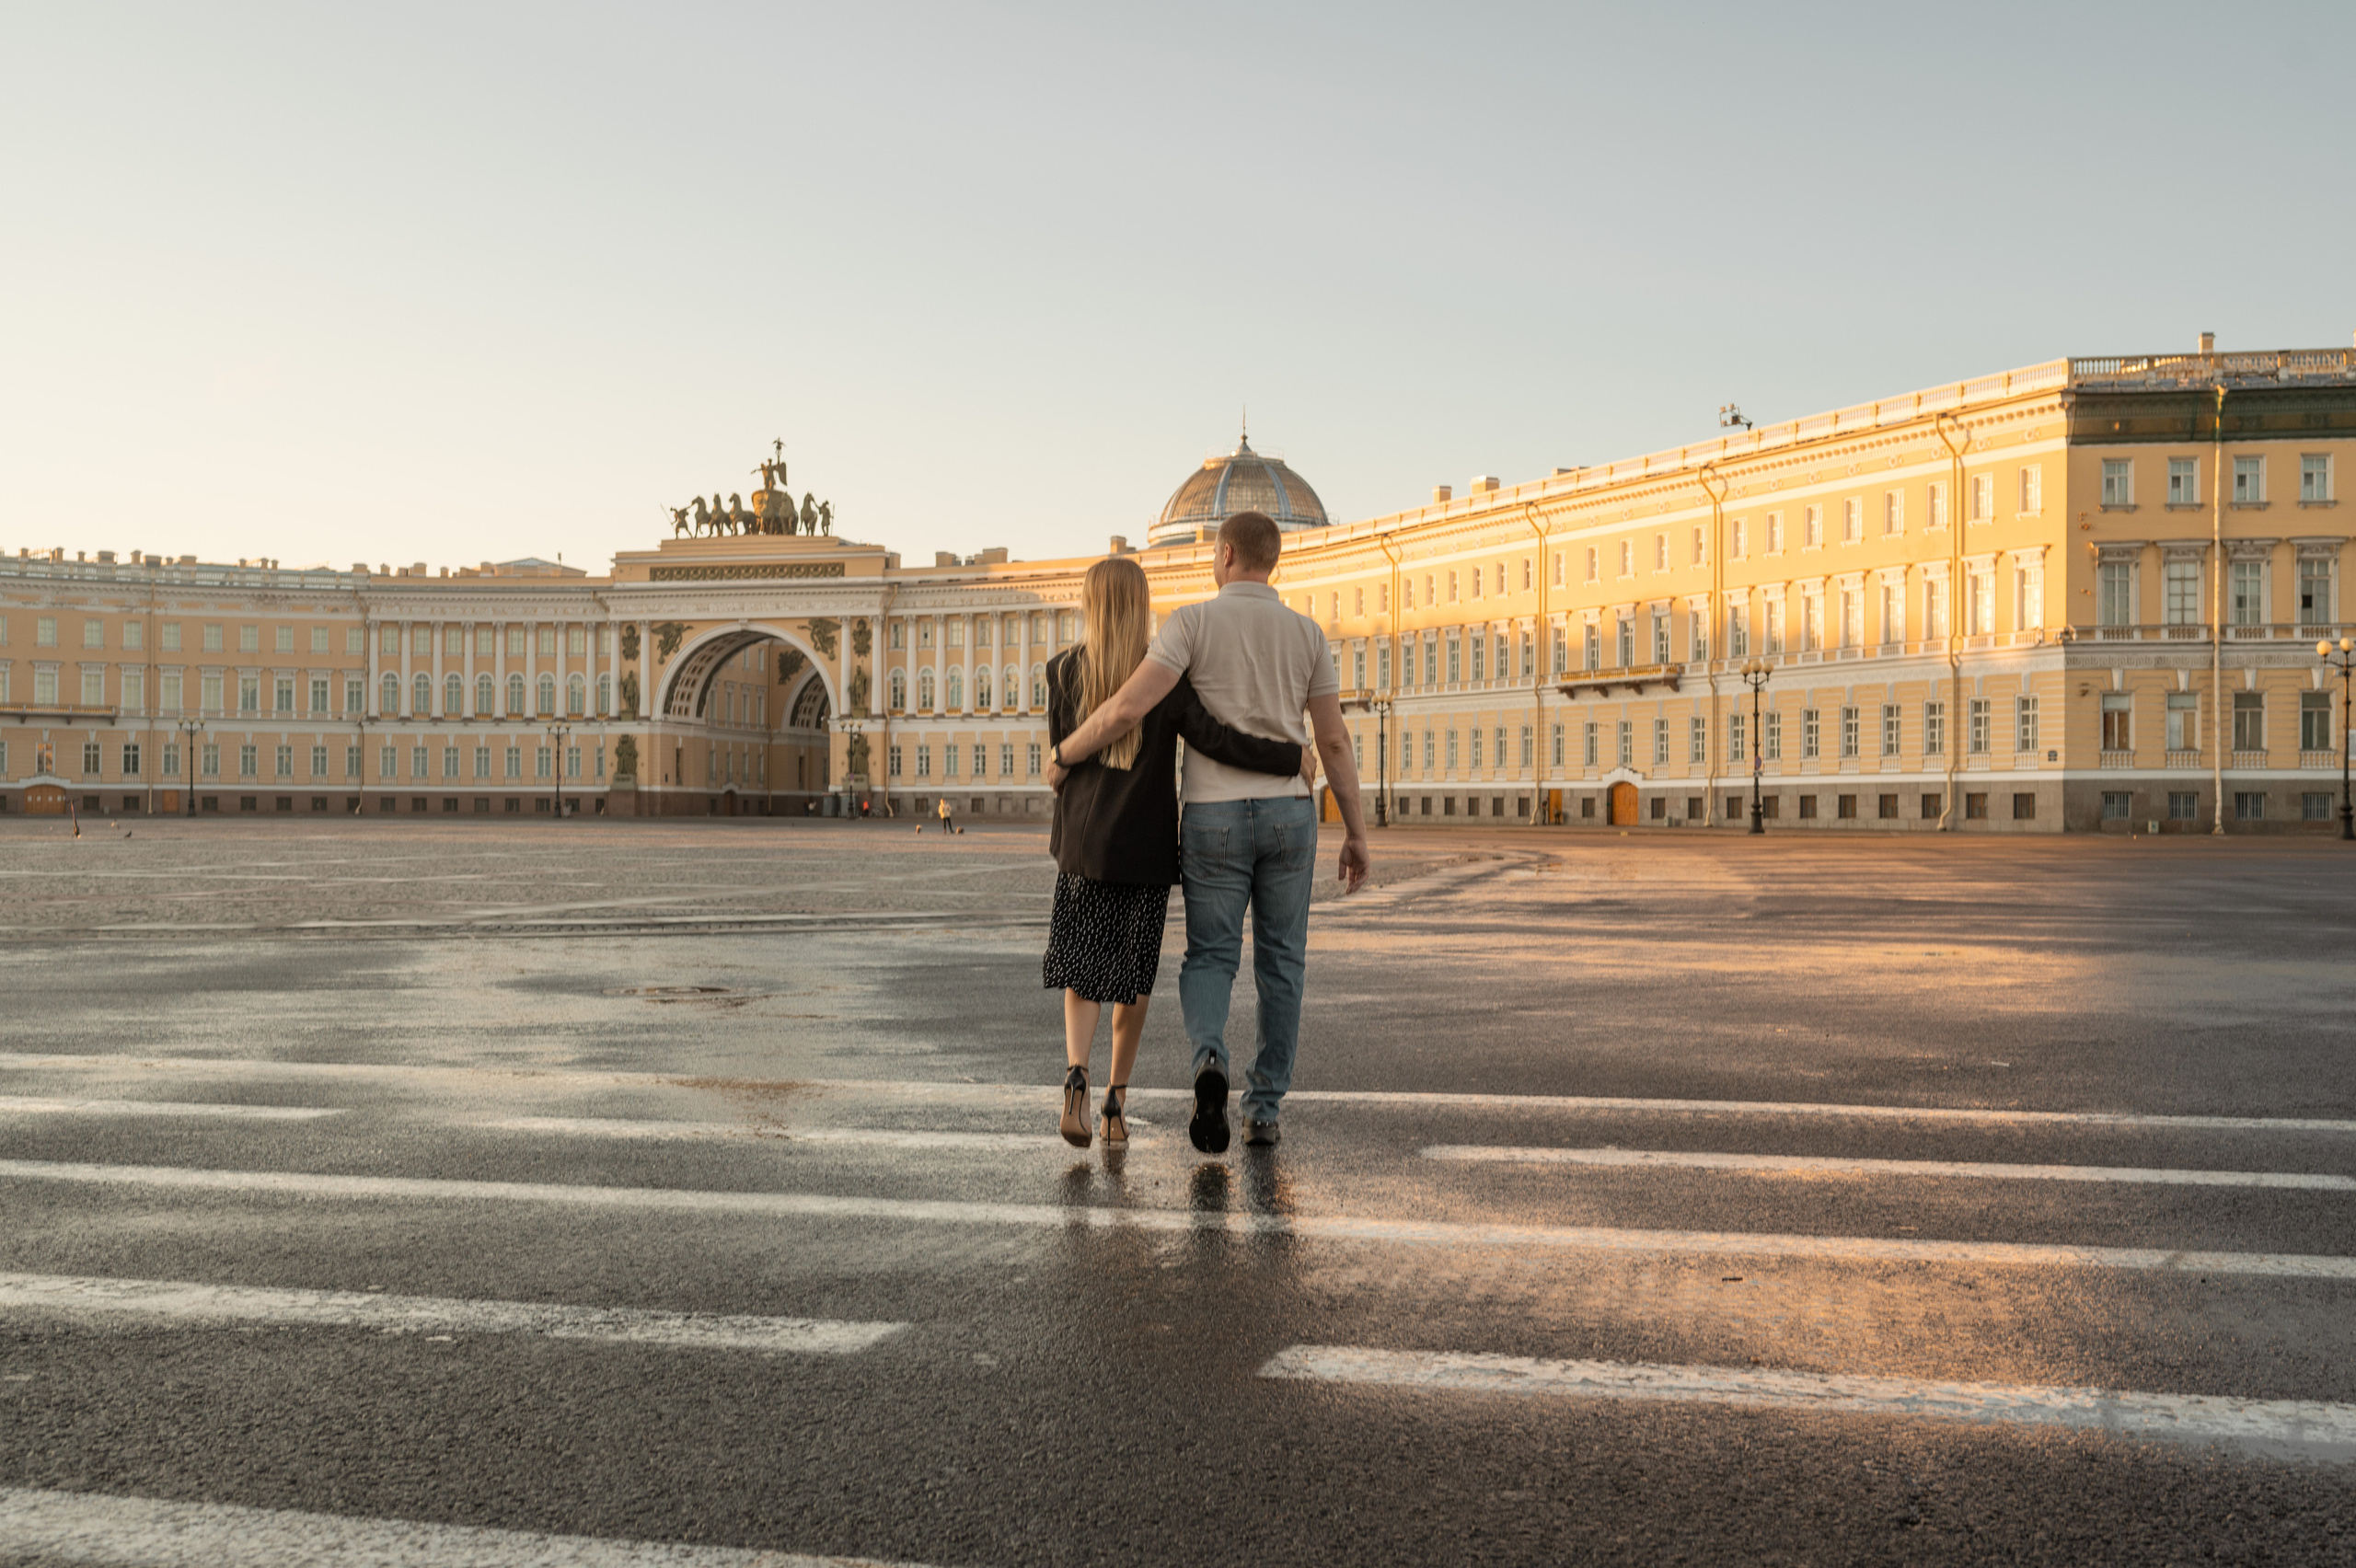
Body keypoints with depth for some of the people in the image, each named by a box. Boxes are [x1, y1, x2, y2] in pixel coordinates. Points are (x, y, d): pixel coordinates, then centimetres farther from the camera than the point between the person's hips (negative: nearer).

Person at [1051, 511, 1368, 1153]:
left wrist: (1063, 756, -3)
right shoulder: (1307, 633, 3)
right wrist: (1356, 832, 8)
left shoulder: (1193, 621, -7)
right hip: (1287, 814, 2)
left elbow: (1129, 705, -18)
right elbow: (1334, 741, 2)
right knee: (1279, 964, 14)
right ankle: (1265, 1110, 13)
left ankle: (1209, 1061, -22)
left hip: (1215, 818, -2)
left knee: (1209, 961, 9)